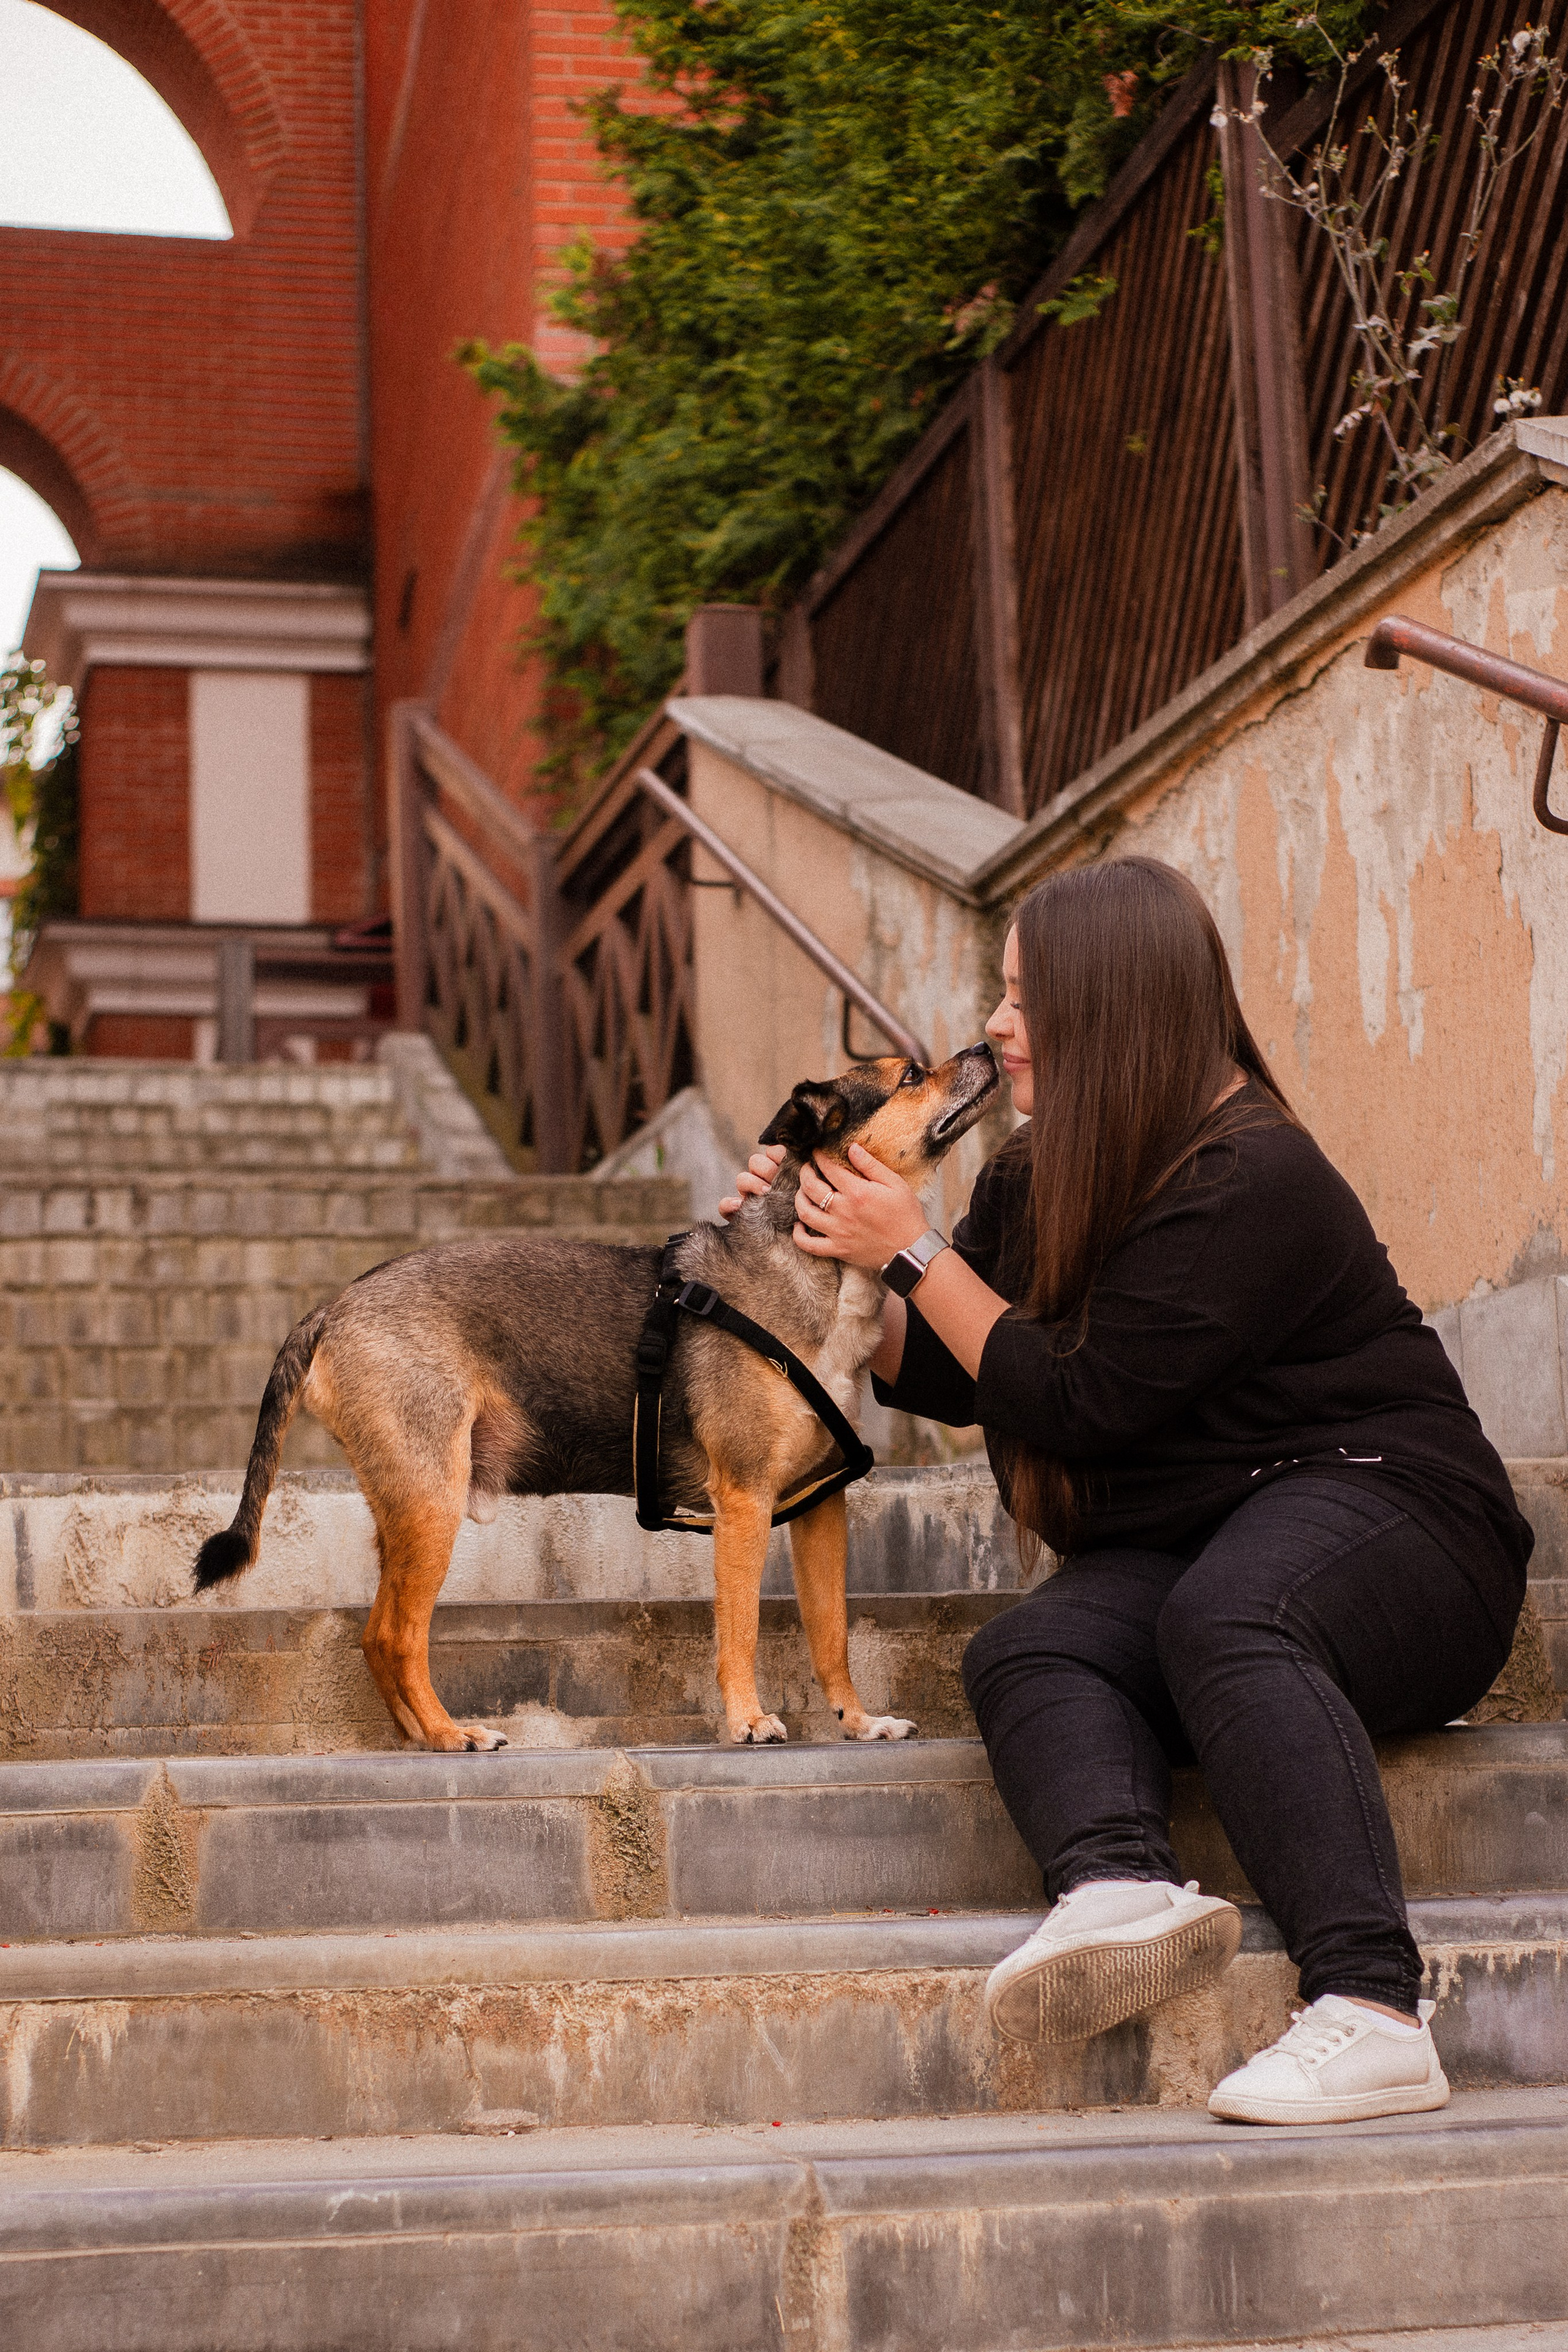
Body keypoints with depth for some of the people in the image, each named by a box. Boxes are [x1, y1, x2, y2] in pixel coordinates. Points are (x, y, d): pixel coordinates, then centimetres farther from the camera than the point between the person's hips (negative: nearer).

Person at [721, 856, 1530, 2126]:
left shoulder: (1253, 1184, -16)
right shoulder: (1036, 1182, 11)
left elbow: (1076, 1404, -18)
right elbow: (944, 1377, 20)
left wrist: (915, 1252, -11)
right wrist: (823, 1248, 8)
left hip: (1385, 1508, -7)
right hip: (1179, 1547, 7)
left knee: (1223, 1618, -39)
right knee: (1023, 1655, -23)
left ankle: (1374, 2012, -50)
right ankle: (1125, 1885, -53)